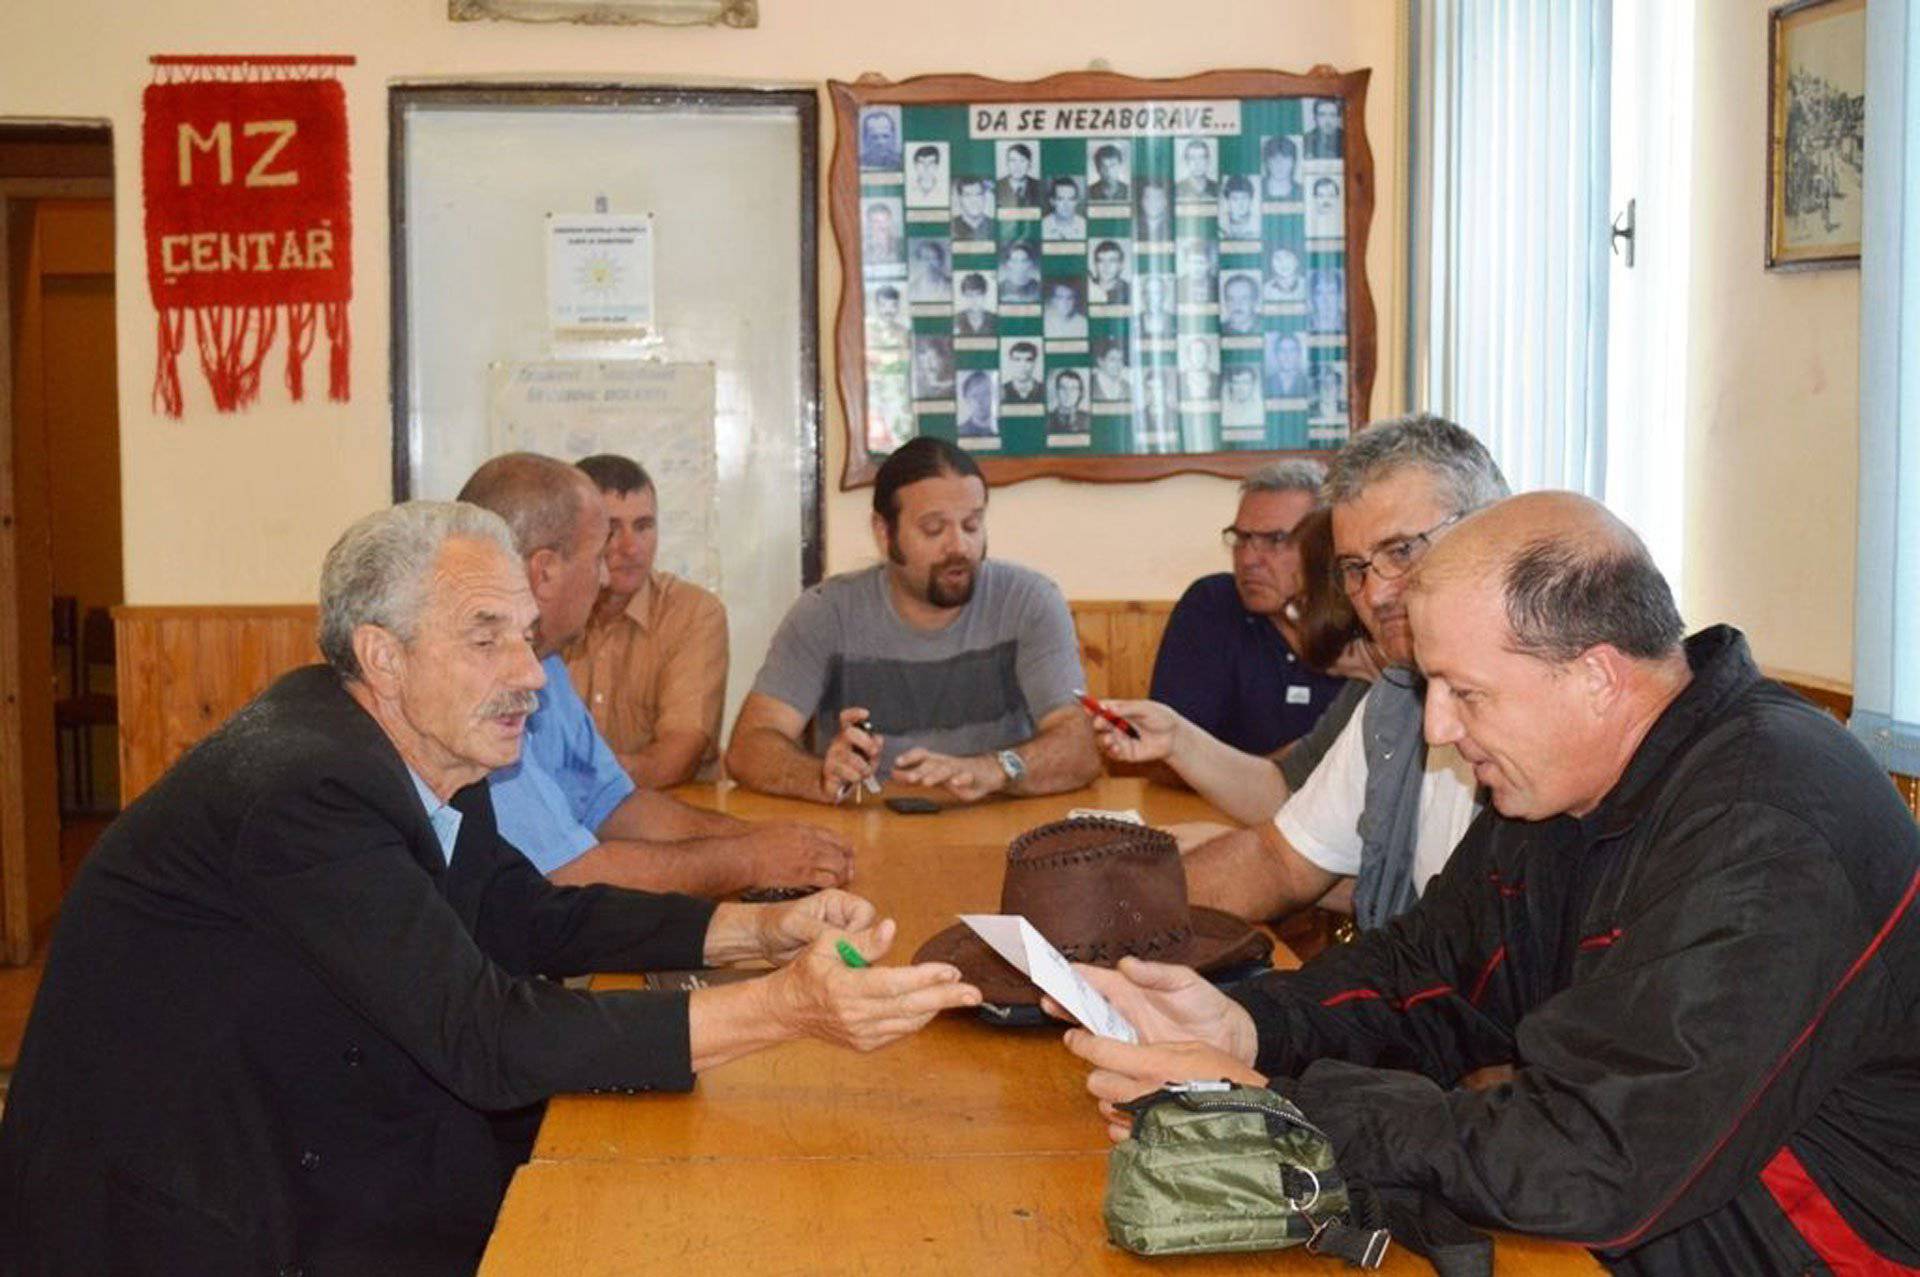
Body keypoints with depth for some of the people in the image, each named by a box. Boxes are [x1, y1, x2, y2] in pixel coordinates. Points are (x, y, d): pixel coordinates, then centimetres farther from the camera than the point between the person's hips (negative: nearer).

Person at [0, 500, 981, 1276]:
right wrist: (783, 1008, -34)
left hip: (291, 1144, 8)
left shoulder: (412, 747, 0)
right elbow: (487, 1040, -30)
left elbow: (531, 919, 10)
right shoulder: (302, 790, -27)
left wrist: (761, 929, -3)